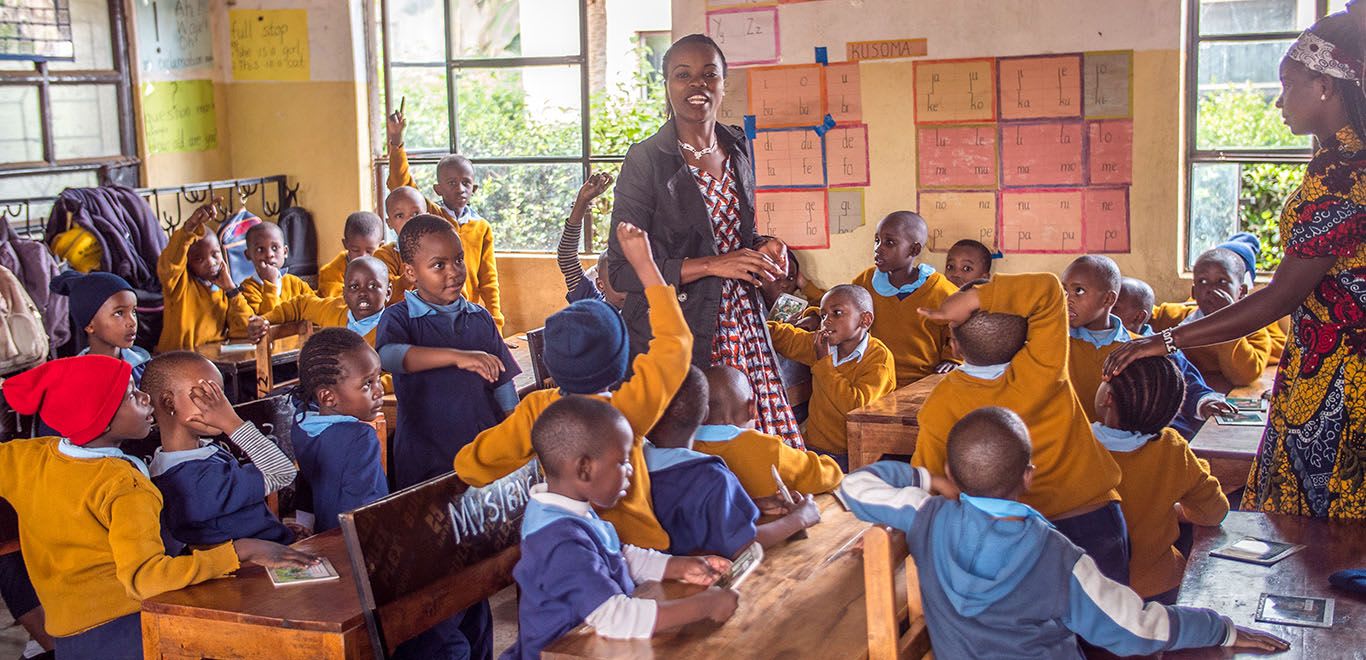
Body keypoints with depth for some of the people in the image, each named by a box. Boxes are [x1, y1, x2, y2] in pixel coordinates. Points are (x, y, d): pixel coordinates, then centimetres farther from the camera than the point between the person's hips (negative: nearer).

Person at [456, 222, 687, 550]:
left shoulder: (536, 408, -11)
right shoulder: (625, 410, -18)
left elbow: (472, 463, -6)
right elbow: (674, 340, -5)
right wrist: (645, 265, 1)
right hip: (635, 544, -4)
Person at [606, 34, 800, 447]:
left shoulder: (739, 149, 11)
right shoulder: (646, 160, -8)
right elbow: (621, 270, -12)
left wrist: (764, 249, 3)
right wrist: (712, 265, -18)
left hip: (743, 329, 5)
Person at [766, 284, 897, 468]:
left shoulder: (880, 357, -11)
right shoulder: (821, 344, 9)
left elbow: (855, 406, -21)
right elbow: (781, 335, 21)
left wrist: (824, 362, -13)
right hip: (814, 446, 5)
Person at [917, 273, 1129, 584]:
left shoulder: (939, 408, -16)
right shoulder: (1042, 371, -20)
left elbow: (925, 481, -8)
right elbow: (1047, 288, -22)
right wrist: (973, 299, -28)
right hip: (1094, 518, 0)